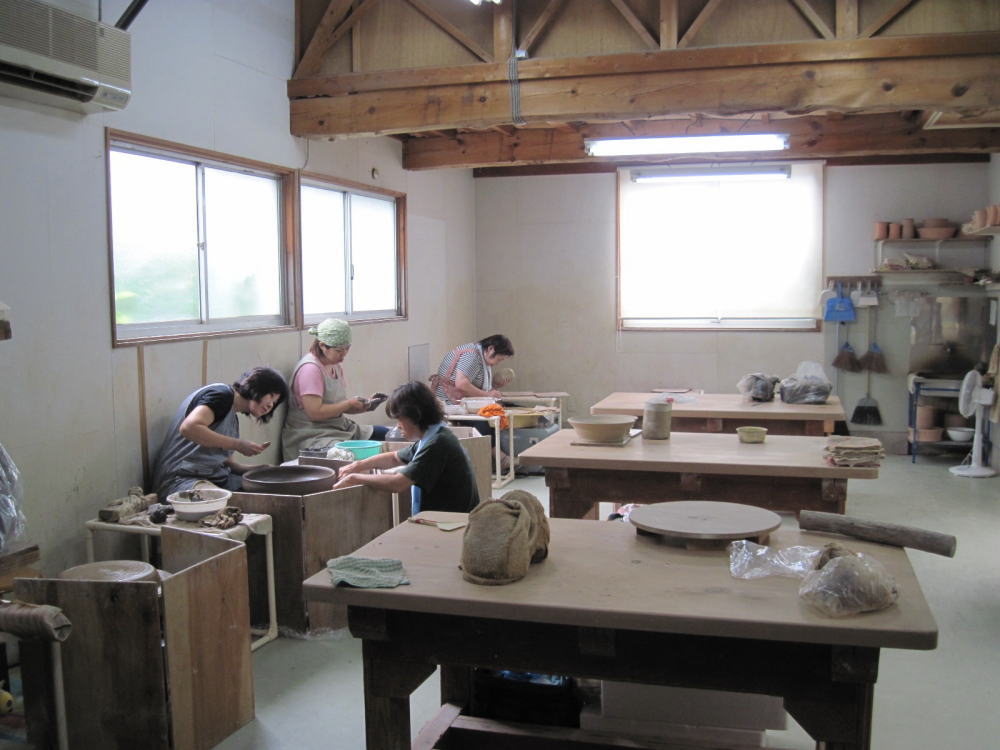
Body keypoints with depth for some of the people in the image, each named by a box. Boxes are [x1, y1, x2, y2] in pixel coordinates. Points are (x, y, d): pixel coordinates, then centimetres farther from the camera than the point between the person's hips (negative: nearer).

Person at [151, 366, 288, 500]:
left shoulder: (232, 419, 19)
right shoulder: (222, 394, -7)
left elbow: (225, 462, 15)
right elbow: (188, 428, -24)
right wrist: (238, 445, -20)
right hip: (181, 479, -9)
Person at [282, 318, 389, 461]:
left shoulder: (335, 366, 12)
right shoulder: (310, 368, -16)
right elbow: (315, 413, -22)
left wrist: (365, 405, -2)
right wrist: (350, 403, -16)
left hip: (340, 427, 9)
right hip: (313, 436, -9)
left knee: (385, 435, -2)